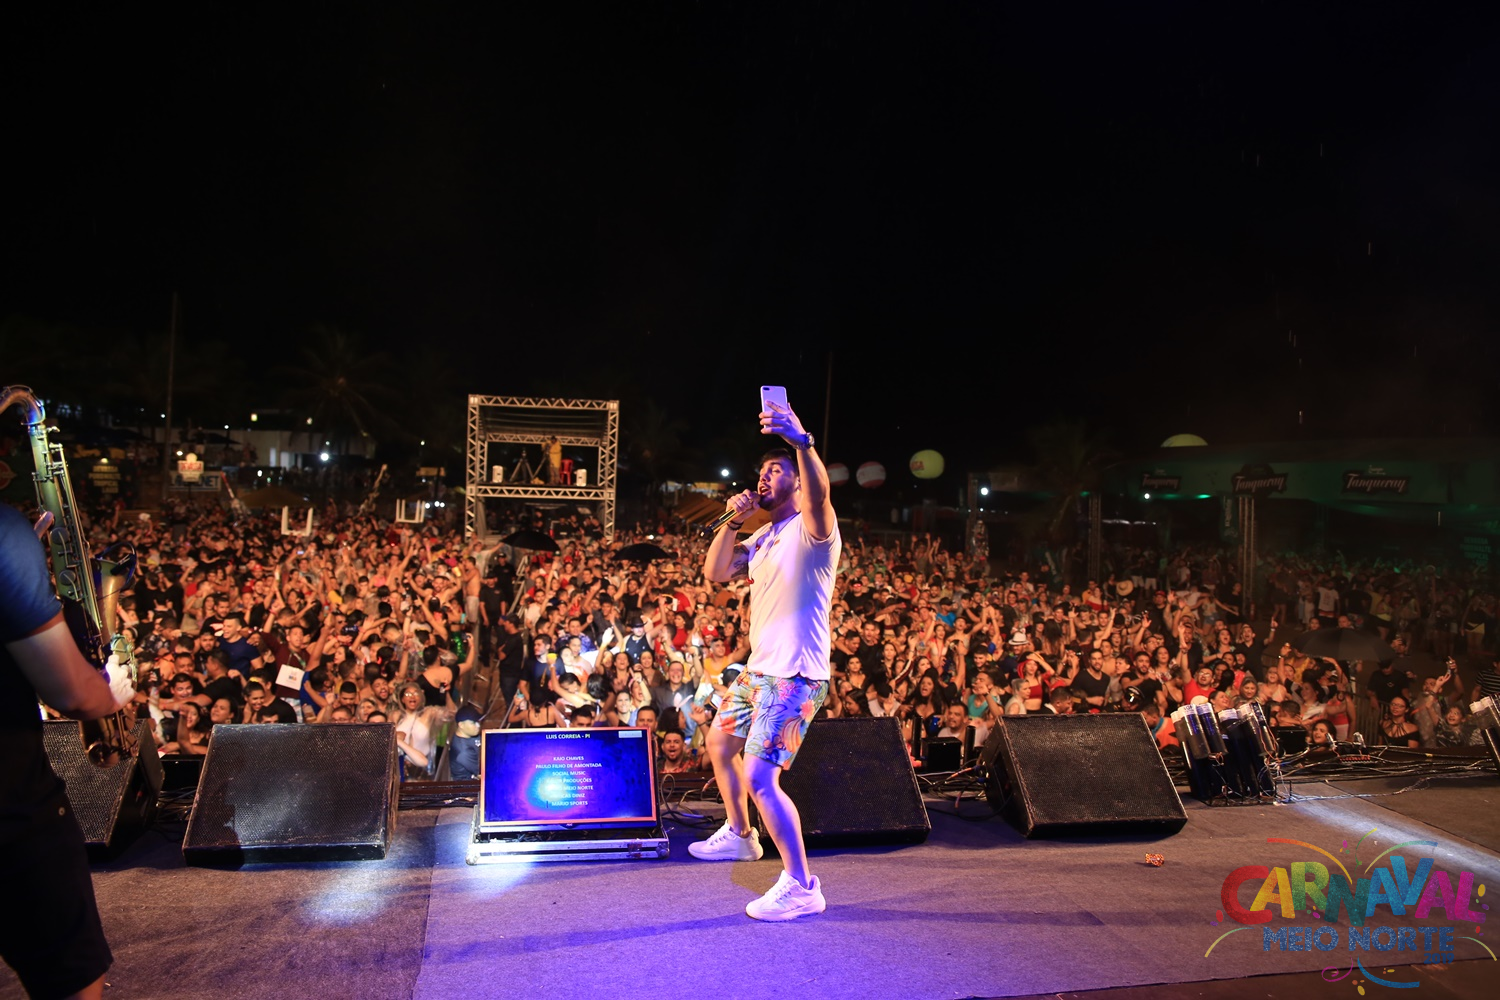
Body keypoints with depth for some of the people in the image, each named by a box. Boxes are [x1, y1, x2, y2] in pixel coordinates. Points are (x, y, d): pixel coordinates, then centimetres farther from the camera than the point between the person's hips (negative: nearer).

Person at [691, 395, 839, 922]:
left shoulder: (813, 528, -12)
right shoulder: (763, 537, 15)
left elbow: (819, 490, -36)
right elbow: (715, 573, 11)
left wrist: (801, 440, -53)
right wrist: (732, 521, -3)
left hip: (793, 676, -10)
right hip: (758, 670, 10)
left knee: (759, 778, -18)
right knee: (720, 744, 26)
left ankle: (801, 886, -6)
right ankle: (739, 835, 47)